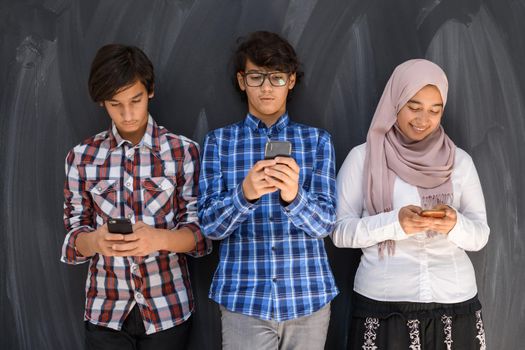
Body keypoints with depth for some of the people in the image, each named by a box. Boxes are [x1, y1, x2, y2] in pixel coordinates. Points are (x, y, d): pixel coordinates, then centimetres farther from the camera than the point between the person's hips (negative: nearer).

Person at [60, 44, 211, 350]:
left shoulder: (183, 151, -5)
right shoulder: (82, 157, 0)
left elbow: (200, 231, -6)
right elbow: (74, 235, 1)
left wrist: (160, 238, -26)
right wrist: (95, 240, -21)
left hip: (168, 307, -1)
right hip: (105, 310, 1)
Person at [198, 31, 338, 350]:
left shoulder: (317, 140, 1)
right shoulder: (220, 141, 1)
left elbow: (324, 223, -7)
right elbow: (210, 225, -6)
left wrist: (293, 196, -28)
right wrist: (244, 194, -26)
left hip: (308, 297, 1)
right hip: (243, 299, -1)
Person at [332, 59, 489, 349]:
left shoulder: (460, 161, 5)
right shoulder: (362, 157, -2)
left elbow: (480, 235, 5)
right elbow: (340, 231, -4)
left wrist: (455, 224, -16)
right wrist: (394, 222, -19)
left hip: (455, 303, 2)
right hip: (382, 304, -2)